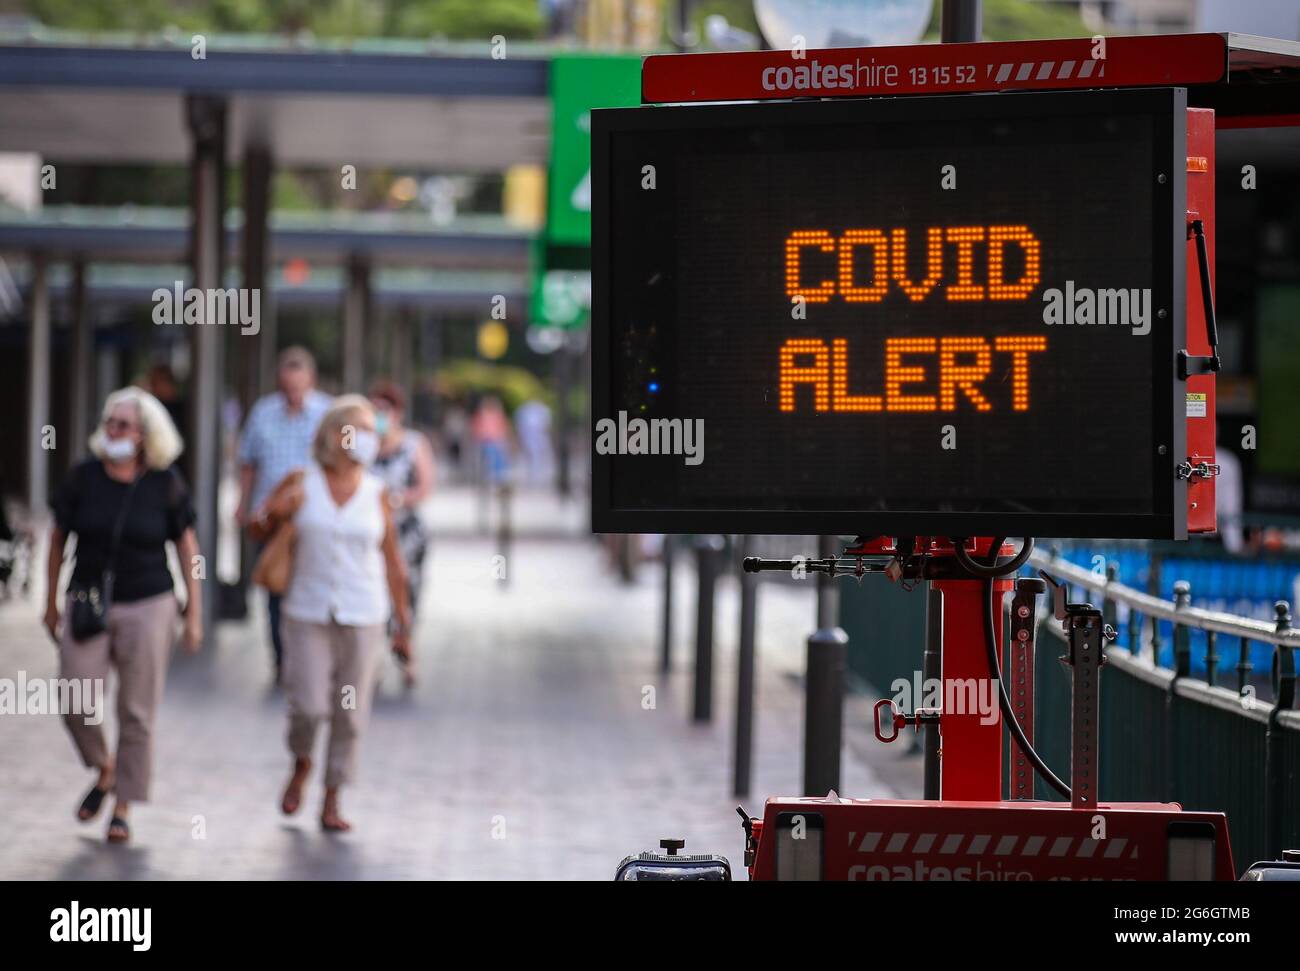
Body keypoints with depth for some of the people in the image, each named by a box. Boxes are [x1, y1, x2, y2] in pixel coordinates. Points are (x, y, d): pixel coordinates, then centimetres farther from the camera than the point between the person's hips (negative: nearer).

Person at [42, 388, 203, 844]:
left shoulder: (164, 483, -6)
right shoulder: (83, 477, -4)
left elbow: (187, 546, 2)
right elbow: (58, 537, 7)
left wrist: (194, 614, 1)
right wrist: (51, 602, 9)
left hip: (147, 607, -1)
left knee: (136, 713, 1)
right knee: (76, 704, -9)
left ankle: (123, 809, 14)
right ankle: (104, 770, 21)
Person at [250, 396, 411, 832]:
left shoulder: (376, 494, 3)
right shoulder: (301, 485, 1)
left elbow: (393, 563, 8)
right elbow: (259, 529, 5)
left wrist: (402, 624, 8)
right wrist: (274, 514, -19)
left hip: (362, 618, 1)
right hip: (308, 613, -1)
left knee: (350, 714, 1)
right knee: (308, 706, -8)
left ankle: (332, 802, 14)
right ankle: (301, 765, 25)